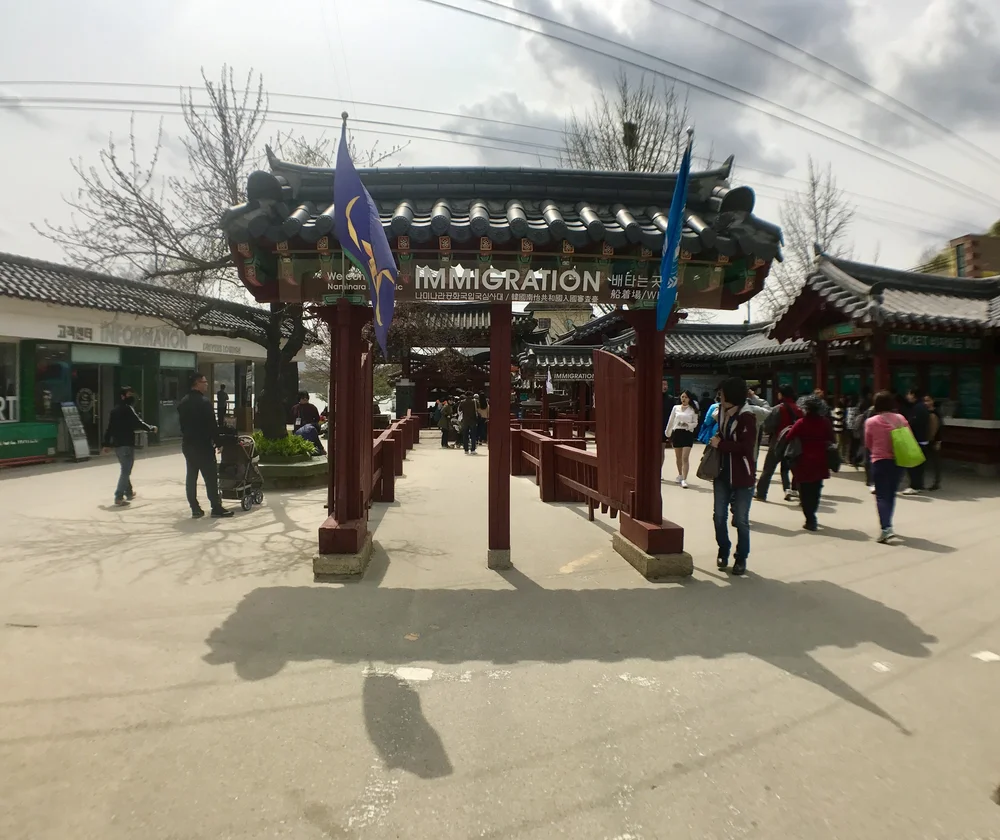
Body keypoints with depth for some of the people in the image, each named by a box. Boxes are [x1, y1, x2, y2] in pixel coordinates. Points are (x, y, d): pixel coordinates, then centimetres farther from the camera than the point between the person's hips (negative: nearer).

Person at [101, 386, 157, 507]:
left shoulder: (114, 410, 15)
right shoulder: (128, 408, -10)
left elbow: (109, 428, 16)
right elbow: (138, 423, -18)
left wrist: (107, 444, 19)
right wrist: (151, 428, -3)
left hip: (117, 444, 9)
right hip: (126, 444, -9)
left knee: (125, 469, 22)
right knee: (126, 470, -7)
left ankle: (129, 492, 34)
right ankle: (119, 497, -12)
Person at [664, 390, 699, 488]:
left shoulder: (693, 410, 1)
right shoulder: (675, 408, 6)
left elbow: (695, 423, 4)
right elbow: (671, 421, 10)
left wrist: (688, 425, -16)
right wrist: (668, 434, 12)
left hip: (688, 433, -3)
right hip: (676, 433, 3)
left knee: (685, 458, -10)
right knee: (678, 457, 14)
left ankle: (684, 479, -11)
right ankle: (680, 475, 34)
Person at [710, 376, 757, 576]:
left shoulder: (747, 418, -15)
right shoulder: (721, 412, 3)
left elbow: (745, 447, -23)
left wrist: (720, 444, -16)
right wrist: (713, 439, 5)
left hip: (742, 476, -5)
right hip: (723, 474, 6)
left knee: (741, 520, 4)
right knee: (720, 516, 9)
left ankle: (741, 558, 18)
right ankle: (723, 552, 26)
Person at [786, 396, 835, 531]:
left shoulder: (801, 422, -10)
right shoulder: (826, 422, -2)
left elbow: (789, 438, -14)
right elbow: (831, 440, 4)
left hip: (804, 462, -3)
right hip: (820, 463, 3)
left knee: (805, 493, 4)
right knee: (815, 491, 17)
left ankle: (810, 520, -2)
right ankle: (811, 519, 26)